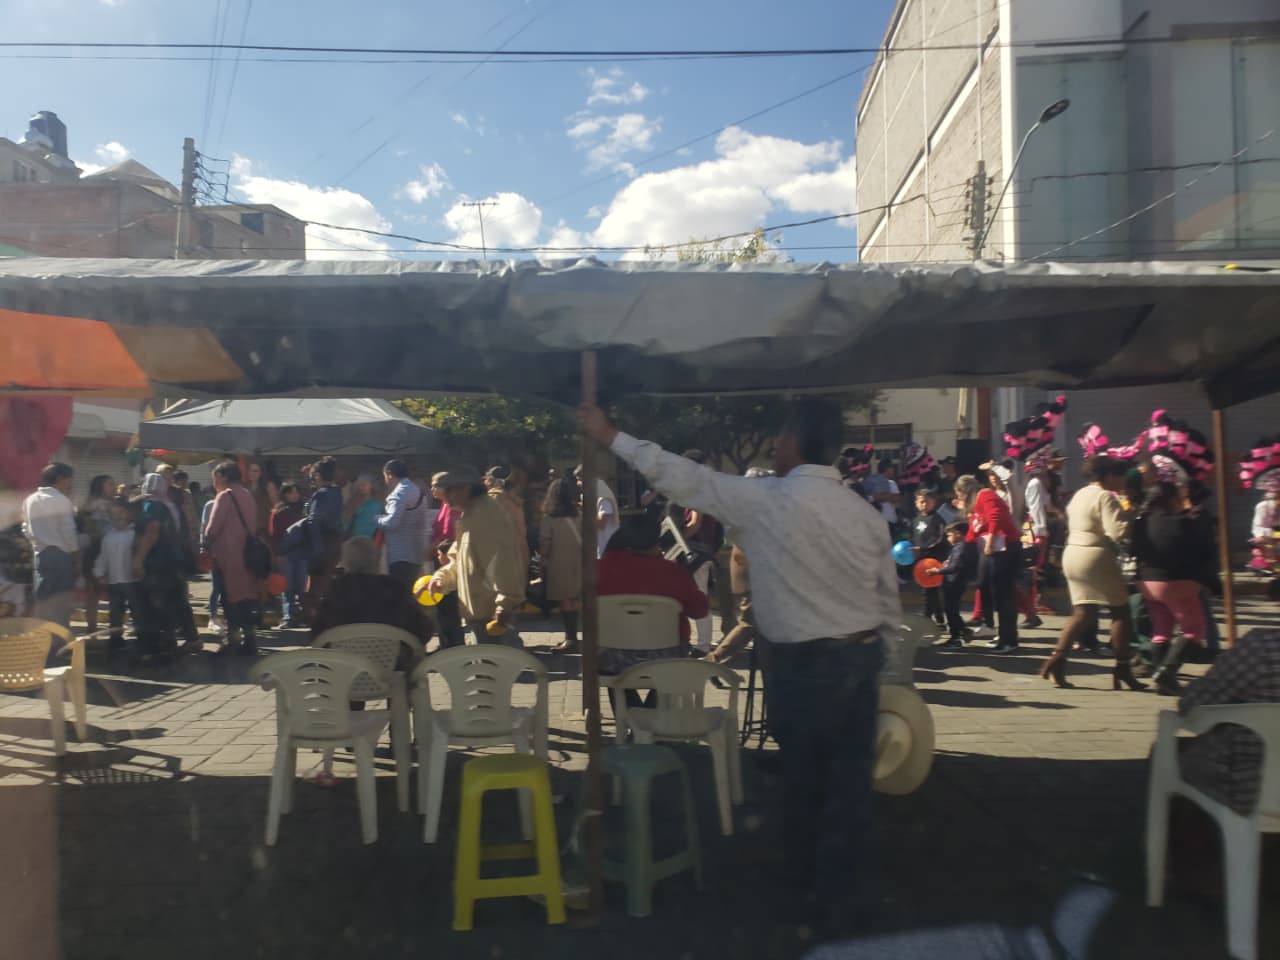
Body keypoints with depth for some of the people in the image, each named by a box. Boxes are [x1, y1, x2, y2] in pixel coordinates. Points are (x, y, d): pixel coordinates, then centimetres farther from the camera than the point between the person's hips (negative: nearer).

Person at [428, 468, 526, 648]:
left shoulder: (488, 516, -19)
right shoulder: (469, 516, 17)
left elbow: (501, 562, -26)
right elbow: (458, 559, 23)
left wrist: (504, 603, -29)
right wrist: (441, 578, 6)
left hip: (493, 609, -11)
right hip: (479, 608, 11)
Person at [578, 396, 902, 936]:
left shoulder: (764, 501, -15)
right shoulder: (867, 515, 0)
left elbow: (684, 477, -11)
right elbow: (889, 602, 4)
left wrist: (611, 437, -3)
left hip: (805, 663, -4)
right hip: (862, 656, 4)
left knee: (802, 773, 16)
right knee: (850, 776, 12)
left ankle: (804, 876, 38)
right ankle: (836, 892, 25)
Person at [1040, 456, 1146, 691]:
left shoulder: (1079, 494, 16)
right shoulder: (1105, 497, -12)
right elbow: (1118, 532, -22)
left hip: (1072, 554, 9)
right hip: (1096, 557, -9)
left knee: (1083, 612, 9)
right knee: (1120, 611, 3)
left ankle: (1058, 658, -4)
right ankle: (1122, 669, 5)